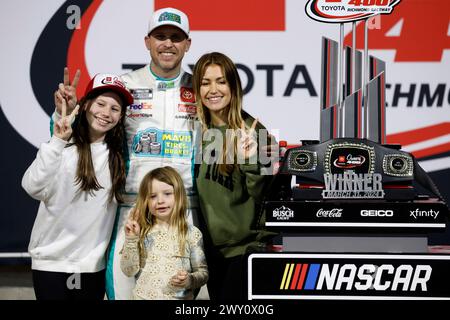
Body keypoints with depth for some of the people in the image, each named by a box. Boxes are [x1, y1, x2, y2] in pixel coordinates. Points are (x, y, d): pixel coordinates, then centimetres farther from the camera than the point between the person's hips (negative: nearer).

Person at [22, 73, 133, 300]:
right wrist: (57, 142, -28)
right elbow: (33, 188, -23)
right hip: (51, 262, -4)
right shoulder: (62, 147, -9)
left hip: (94, 265, 4)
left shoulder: (118, 154, 6)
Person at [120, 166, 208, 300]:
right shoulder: (142, 233, 2)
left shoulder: (192, 233, -1)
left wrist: (190, 280, -16)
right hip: (143, 296, 0)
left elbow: (203, 272, 2)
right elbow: (129, 271, -2)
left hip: (179, 297, 0)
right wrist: (131, 239, -11)